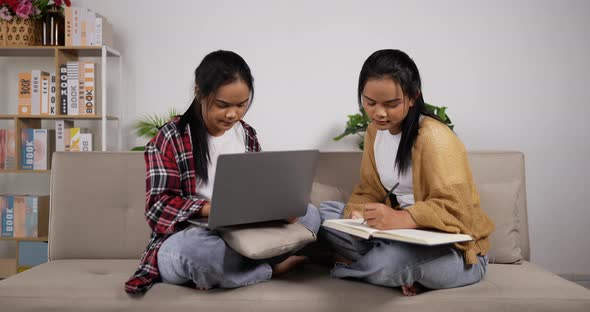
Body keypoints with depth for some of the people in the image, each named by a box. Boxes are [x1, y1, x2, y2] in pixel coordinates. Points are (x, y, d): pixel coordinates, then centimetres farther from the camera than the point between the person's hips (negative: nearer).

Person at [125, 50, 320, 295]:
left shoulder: (248, 135, 8)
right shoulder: (171, 137, -8)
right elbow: (159, 206, -13)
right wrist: (213, 209, -31)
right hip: (184, 238, -4)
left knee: (308, 213, -13)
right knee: (197, 248, -41)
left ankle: (229, 268, -19)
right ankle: (270, 268, -14)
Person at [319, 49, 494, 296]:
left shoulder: (434, 136, -18)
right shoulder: (375, 130, 6)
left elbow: (454, 208, -25)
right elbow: (369, 190, 7)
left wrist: (402, 219, -42)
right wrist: (357, 214, -16)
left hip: (455, 249, -7)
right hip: (405, 234, 8)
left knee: (391, 261, -38)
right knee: (325, 213, -6)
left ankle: (345, 266, -4)